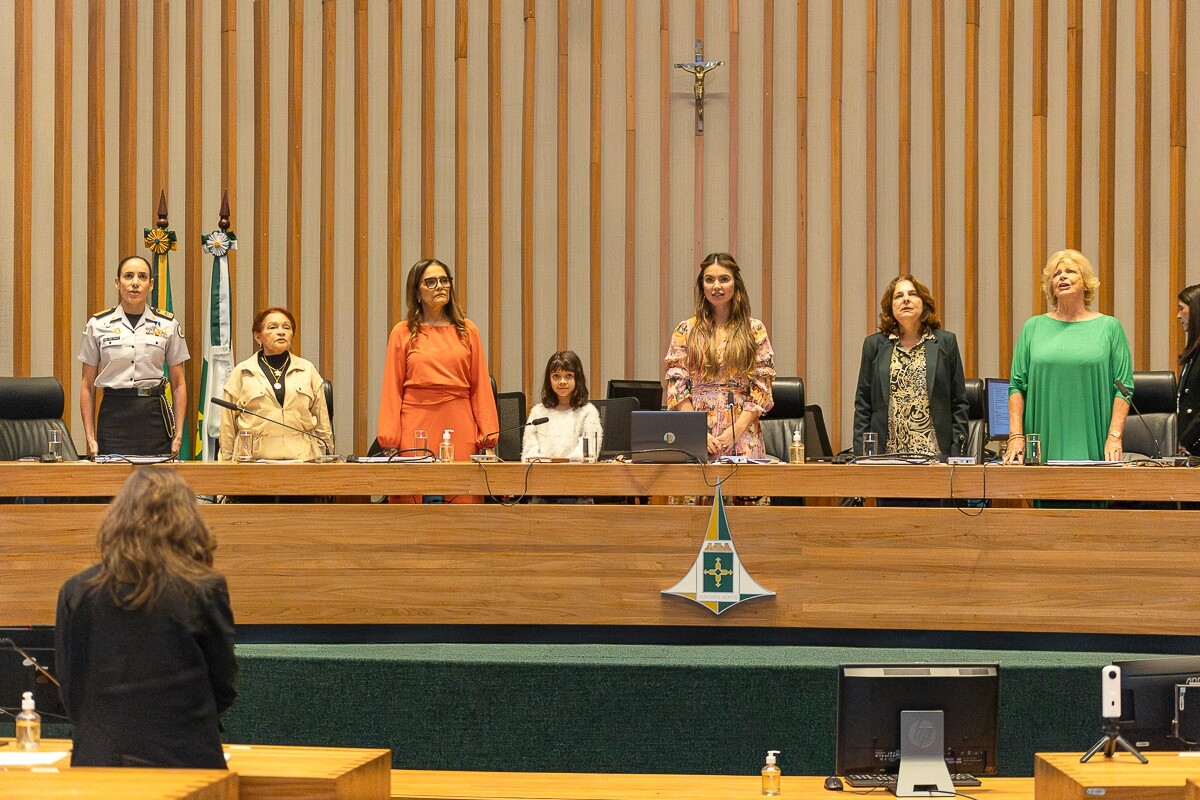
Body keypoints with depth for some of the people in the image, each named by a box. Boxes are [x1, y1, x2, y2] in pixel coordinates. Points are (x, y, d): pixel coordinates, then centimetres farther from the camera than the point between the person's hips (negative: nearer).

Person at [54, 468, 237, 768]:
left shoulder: (75, 593, -1)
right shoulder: (205, 591, -7)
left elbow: (70, 691, 7)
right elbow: (225, 689, 3)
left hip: (96, 759, 2)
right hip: (186, 759, -2)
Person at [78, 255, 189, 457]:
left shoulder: (168, 325, 4)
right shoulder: (98, 325, 4)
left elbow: (178, 384, 7)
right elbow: (87, 385, 6)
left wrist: (179, 433, 0)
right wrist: (89, 437, 1)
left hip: (154, 413, 0)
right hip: (114, 413, 0)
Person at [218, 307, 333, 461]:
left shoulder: (308, 370, 15)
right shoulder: (241, 373, 10)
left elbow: (323, 425, 17)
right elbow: (228, 427, 11)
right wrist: (226, 465, 8)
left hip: (303, 459, 1)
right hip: (256, 461, -1)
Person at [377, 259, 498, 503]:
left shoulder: (467, 331, 11)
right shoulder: (403, 333, 7)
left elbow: (481, 386, 8)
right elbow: (392, 389, 5)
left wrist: (488, 434, 1)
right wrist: (390, 440, -3)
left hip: (459, 427, 1)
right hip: (416, 426, -1)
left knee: (464, 501, -4)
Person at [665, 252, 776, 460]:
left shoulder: (755, 330, 7)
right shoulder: (686, 330, 8)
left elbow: (762, 388, 2)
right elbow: (676, 387, 3)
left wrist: (735, 431, -9)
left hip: (744, 440, 0)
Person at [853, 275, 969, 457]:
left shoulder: (946, 342, 8)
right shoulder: (874, 344, 10)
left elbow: (958, 403, 7)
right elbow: (862, 405, 10)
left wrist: (956, 452, -1)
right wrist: (861, 454, 1)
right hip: (886, 453, 1)